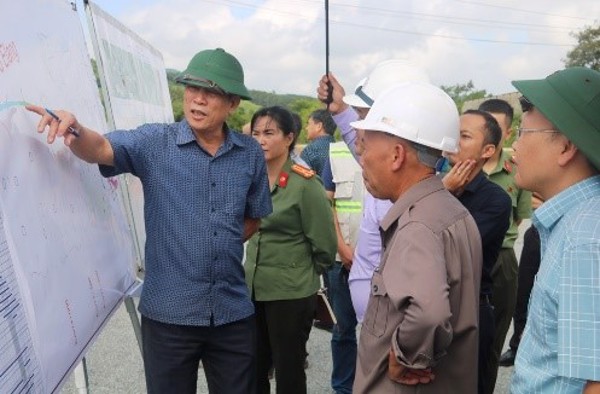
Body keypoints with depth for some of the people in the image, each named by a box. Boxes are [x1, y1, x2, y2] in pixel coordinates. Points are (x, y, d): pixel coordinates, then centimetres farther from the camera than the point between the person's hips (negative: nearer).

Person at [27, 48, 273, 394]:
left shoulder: (251, 153, 1)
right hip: (169, 312, -2)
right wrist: (73, 129, -43)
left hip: (233, 312, 2)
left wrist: (223, 248, 2)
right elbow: (102, 149, -23)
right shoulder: (155, 142, -6)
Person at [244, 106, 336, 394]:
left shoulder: (305, 184, -16)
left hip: (291, 293, -6)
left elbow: (325, 246, -12)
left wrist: (301, 274, 1)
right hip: (253, 288, 6)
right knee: (254, 369, 18)